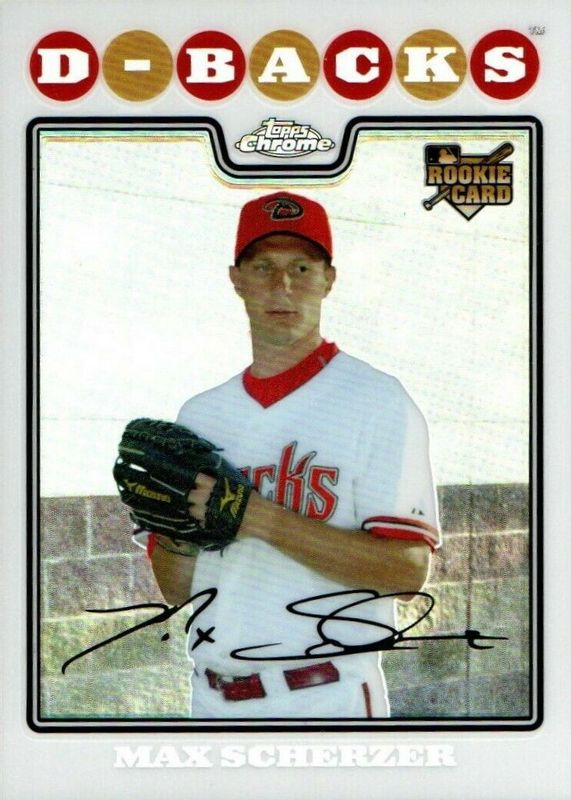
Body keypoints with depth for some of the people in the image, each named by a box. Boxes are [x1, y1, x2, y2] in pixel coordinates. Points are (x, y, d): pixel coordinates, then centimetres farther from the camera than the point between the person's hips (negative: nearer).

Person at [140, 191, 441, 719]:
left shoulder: (378, 402, -7)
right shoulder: (200, 417, 10)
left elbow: (408, 568, -16)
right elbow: (177, 589, 11)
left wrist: (260, 518, -21)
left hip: (328, 698, -4)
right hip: (212, 697, 5)